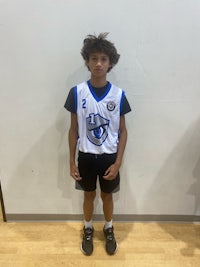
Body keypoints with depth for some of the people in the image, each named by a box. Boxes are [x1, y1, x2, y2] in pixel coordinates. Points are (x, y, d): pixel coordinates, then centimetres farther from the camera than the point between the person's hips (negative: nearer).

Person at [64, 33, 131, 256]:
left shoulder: (118, 94, -10)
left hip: (109, 157, 0)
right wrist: (71, 161, -3)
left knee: (107, 195, 20)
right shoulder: (77, 92, -10)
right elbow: (73, 130, -3)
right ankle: (88, 230, 47)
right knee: (89, 195, 20)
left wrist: (118, 163, -9)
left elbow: (123, 131, -4)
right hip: (86, 156, 0)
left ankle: (109, 229, 47)